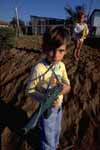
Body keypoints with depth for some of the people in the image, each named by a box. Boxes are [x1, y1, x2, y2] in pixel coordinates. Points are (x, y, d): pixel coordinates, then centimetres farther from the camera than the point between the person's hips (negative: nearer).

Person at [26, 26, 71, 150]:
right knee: (48, 136, 18)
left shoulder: (62, 65, -11)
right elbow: (30, 90, -20)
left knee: (57, 131, 30)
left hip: (59, 106, 6)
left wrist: (66, 88, -22)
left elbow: (67, 84, 1)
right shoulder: (38, 69, -29)